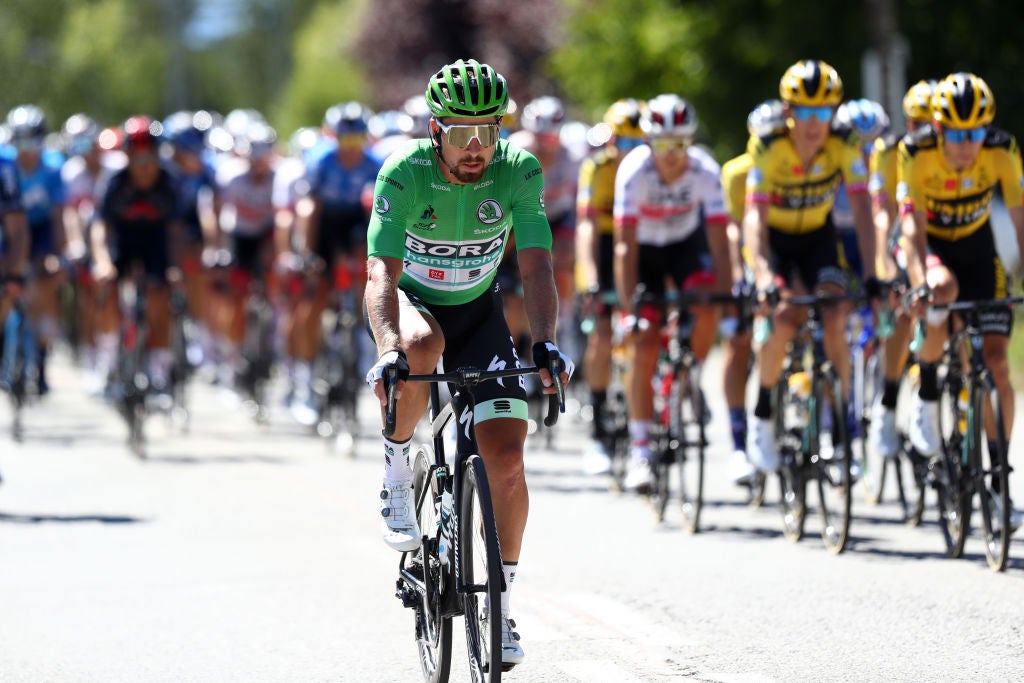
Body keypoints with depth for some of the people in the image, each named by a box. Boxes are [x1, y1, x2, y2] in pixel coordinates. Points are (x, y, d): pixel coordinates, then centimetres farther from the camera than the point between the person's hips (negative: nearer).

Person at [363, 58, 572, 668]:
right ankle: (397, 468, -13)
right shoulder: (405, 173, -26)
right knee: (421, 346, -40)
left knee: (506, 454, -12)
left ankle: (503, 601, 3)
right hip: (414, 303, -2)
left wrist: (545, 344, -42)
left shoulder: (519, 170, -20)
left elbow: (537, 267, -25)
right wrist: (390, 350, -51)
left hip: (479, 312, 2)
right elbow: (381, 273, -33)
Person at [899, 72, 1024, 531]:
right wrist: (921, 284, -45)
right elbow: (912, 227, -31)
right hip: (931, 245, -2)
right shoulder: (916, 153, -27)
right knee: (944, 291, -37)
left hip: (976, 247, 2)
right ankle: (926, 399, -14)